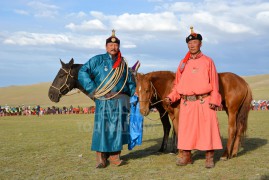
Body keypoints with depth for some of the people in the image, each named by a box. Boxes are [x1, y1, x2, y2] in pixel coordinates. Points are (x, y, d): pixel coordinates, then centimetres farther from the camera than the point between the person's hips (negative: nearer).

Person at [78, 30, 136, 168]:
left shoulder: (123, 64, 16)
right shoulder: (98, 60, 4)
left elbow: (130, 81, 21)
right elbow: (83, 72, -3)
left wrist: (134, 92, 4)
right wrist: (92, 89, -10)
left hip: (121, 100, 3)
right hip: (103, 100, -3)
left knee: (118, 127, 3)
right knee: (102, 126, -4)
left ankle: (114, 155, 12)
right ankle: (101, 157, 4)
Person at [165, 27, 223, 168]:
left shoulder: (208, 61, 4)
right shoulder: (183, 63, 13)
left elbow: (214, 83, -1)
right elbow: (177, 84, 14)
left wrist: (214, 100, -12)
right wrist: (171, 97, 0)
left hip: (204, 102, -3)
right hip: (186, 102, 3)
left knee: (207, 128, -1)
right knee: (185, 129, 6)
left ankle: (209, 157, 9)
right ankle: (186, 156, 17)